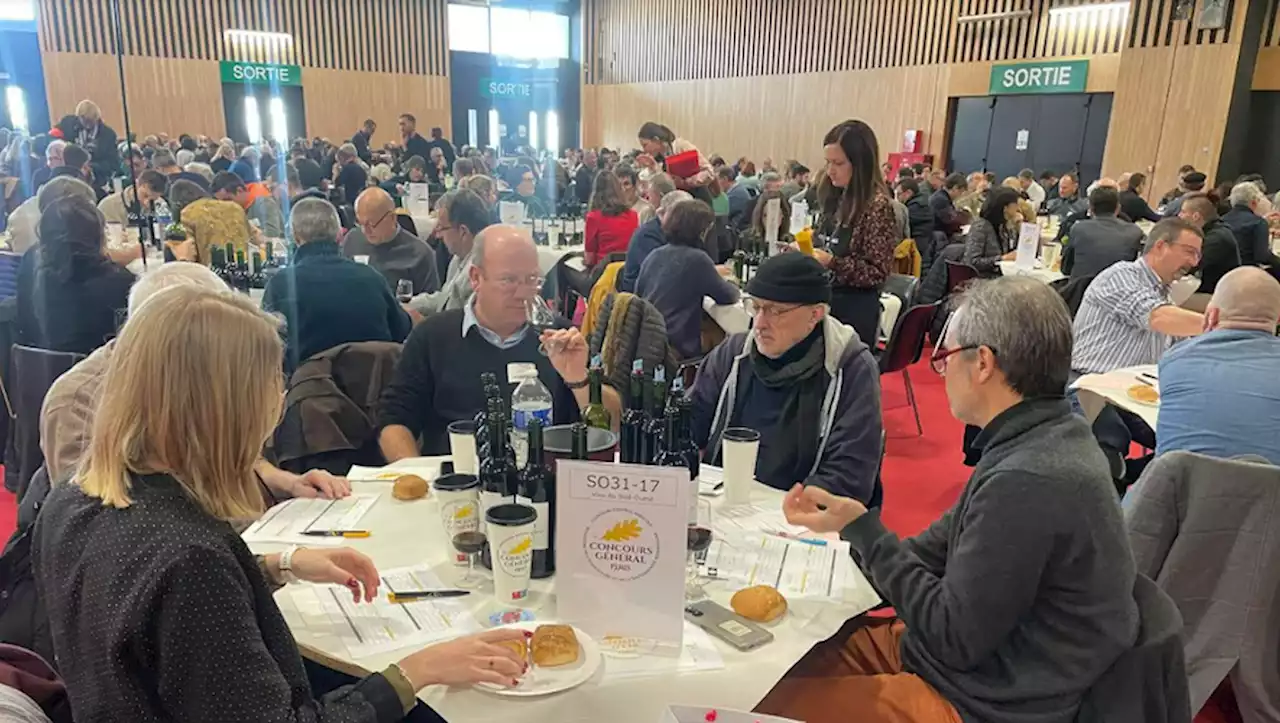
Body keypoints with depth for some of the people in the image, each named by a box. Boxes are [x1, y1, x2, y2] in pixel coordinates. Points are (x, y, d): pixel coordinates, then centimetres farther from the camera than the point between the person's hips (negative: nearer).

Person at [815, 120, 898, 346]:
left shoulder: (877, 205, -15)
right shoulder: (837, 198, 8)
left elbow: (878, 272, -16)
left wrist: (833, 262, -26)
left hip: (855, 308, -7)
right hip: (825, 300, 8)